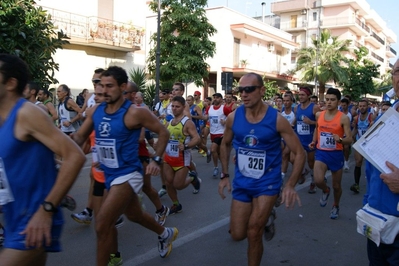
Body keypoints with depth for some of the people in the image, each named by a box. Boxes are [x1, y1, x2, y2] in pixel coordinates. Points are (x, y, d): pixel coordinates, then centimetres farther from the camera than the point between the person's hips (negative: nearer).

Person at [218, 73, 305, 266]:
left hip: (267, 182, -3)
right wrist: (224, 175, 6)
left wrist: (290, 185, -20)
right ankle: (264, 217, 39)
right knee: (237, 235, 8)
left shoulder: (277, 120, -16)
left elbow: (300, 153, -10)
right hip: (241, 182, 4)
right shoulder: (233, 117, -8)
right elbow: (225, 144, 11)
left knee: (253, 233, -8)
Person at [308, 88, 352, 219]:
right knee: (318, 180, -21)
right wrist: (314, 141, 6)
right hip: (321, 152, 2)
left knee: (336, 185, 12)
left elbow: (349, 139, -12)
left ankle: (336, 206, 41)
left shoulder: (343, 118, -11)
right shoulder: (319, 115, 1)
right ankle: (325, 191, 17)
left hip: (336, 154, -2)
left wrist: (340, 139, -33)